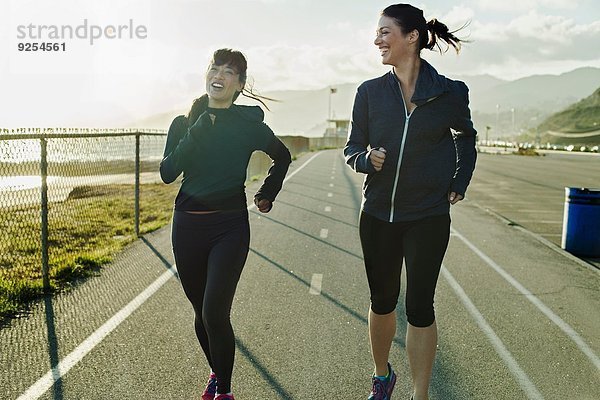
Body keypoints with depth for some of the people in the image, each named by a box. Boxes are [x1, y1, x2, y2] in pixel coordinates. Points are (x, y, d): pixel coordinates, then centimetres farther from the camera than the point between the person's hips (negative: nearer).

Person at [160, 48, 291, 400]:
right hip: (188, 224, 3)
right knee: (201, 312, 13)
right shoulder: (185, 123, 5)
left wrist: (268, 193, 15)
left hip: (230, 227, -3)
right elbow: (167, 173, -8)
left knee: (214, 313, -12)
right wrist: (196, 132, -15)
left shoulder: (249, 124, 0)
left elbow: (283, 157, 17)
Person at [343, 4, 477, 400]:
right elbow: (353, 148, 5)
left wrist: (459, 185, 5)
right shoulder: (370, 91, 1)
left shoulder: (450, 92, -3)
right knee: (382, 300, 14)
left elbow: (466, 139, 15)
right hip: (378, 215, 2)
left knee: (419, 306, 1)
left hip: (428, 218, -2)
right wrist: (367, 158, -17)